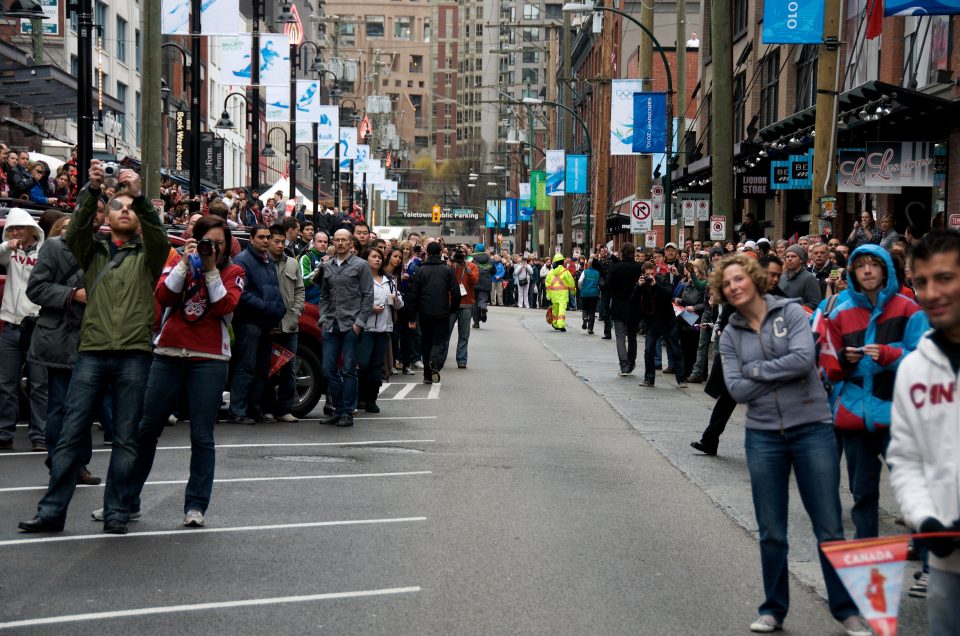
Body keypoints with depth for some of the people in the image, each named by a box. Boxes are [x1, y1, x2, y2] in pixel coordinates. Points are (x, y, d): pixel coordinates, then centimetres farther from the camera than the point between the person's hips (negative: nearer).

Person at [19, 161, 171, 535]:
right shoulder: (93, 251, 16)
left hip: (134, 353, 0)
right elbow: (76, 231, -4)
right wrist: (92, 190, -20)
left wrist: (139, 196, -23)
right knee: (71, 434, -1)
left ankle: (116, 514, 8)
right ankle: (52, 511, 5)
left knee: (125, 439, 2)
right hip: (92, 351, 1)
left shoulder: (147, 255, 13)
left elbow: (158, 236, -8)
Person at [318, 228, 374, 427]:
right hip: (331, 325, 5)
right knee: (329, 369, 4)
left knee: (348, 370, -2)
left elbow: (368, 296, -2)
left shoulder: (360, 265, 0)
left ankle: (347, 413, 4)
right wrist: (323, 318, 7)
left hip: (351, 326, -5)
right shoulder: (327, 266, 14)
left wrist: (360, 322, -9)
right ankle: (338, 409, 16)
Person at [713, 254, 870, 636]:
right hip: (763, 436, 3)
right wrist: (785, 373, -11)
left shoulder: (791, 313, -2)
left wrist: (756, 369, -10)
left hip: (811, 428, -2)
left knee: (829, 528, 2)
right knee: (771, 532, 11)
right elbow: (737, 389, -7)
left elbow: (804, 358, -19)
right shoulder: (730, 336, 5)